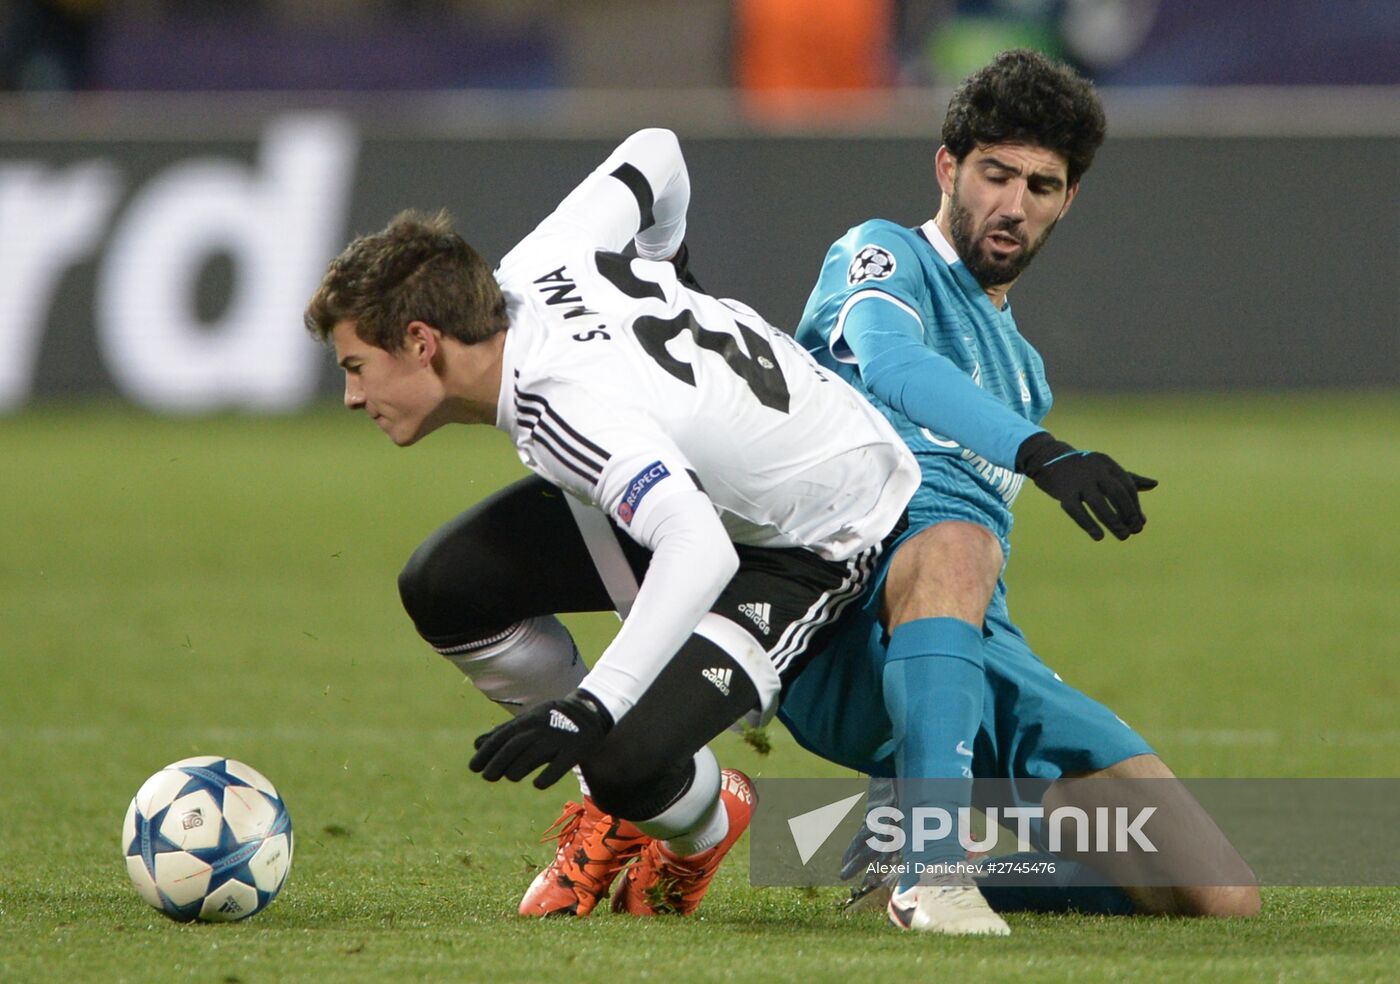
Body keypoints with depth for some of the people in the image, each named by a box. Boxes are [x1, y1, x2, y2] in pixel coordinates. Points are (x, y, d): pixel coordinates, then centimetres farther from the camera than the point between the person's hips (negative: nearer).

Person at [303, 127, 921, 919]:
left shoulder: (566, 410, -38)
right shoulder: (527, 276, -14)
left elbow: (701, 554, -52)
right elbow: (654, 153, 3)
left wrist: (588, 711, -55)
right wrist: (666, 258, 26)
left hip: (823, 540, -9)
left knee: (627, 764, -26)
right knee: (443, 587, -6)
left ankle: (704, 825, 13)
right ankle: (618, 799, 13)